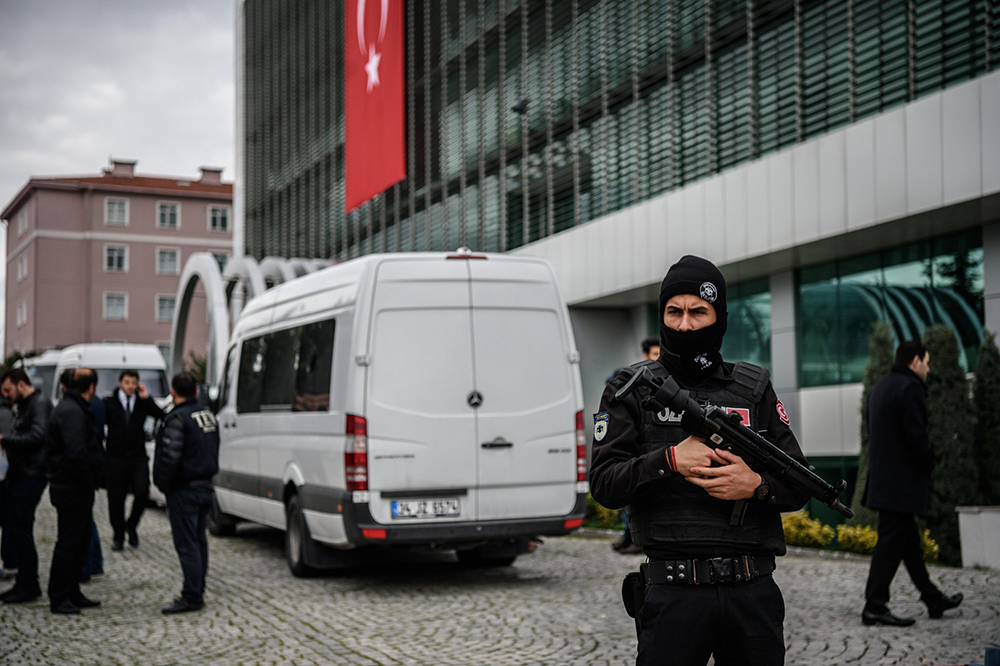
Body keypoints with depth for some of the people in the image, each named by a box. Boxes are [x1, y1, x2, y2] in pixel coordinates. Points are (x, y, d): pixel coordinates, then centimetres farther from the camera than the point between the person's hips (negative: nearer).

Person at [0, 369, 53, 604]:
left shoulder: (40, 404, -11)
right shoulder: (24, 406, 19)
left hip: (31, 476, -10)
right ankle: (24, 582, 18)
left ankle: (30, 586, -1)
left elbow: (37, 435, -24)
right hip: (19, 474, 10)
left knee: (20, 529, -8)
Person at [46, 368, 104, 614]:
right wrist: (88, 480, -18)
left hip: (75, 488, 11)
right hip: (73, 489, -11)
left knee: (80, 541, 16)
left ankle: (72, 594, 24)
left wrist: (92, 478, 14)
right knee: (69, 542, -4)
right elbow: (77, 452, -29)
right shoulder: (72, 412, -19)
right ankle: (59, 598, 2)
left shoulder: (72, 408, 16)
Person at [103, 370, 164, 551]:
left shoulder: (143, 403, 8)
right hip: (116, 459, -1)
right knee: (116, 498, 4)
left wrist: (147, 398, -12)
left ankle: (132, 525, 12)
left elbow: (161, 416, -6)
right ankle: (119, 536, 19)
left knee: (142, 494, -13)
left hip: (138, 457, 1)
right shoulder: (109, 403, 4)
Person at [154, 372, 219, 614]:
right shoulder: (208, 415, 12)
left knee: (186, 544, -7)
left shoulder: (177, 418, -16)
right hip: (205, 486, 9)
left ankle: (192, 597, -7)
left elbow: (170, 457, -21)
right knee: (199, 540, 16)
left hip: (184, 490, -9)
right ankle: (198, 592, 23)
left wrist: (163, 484, -8)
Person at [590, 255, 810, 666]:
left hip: (754, 590, 3)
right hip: (674, 591, -2)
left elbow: (799, 486, 10)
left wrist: (757, 485, -11)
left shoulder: (755, 389, 10)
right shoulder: (632, 388, 3)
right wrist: (671, 460, -17)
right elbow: (603, 484, -5)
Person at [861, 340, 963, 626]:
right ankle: (875, 607, -5)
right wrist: (929, 463, -5)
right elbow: (916, 434, -21)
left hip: (882, 479, 10)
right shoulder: (911, 388, -14)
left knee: (909, 541, 15)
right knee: (891, 542, -6)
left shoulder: (879, 388, 15)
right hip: (901, 482, -10)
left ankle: (933, 599, 25)